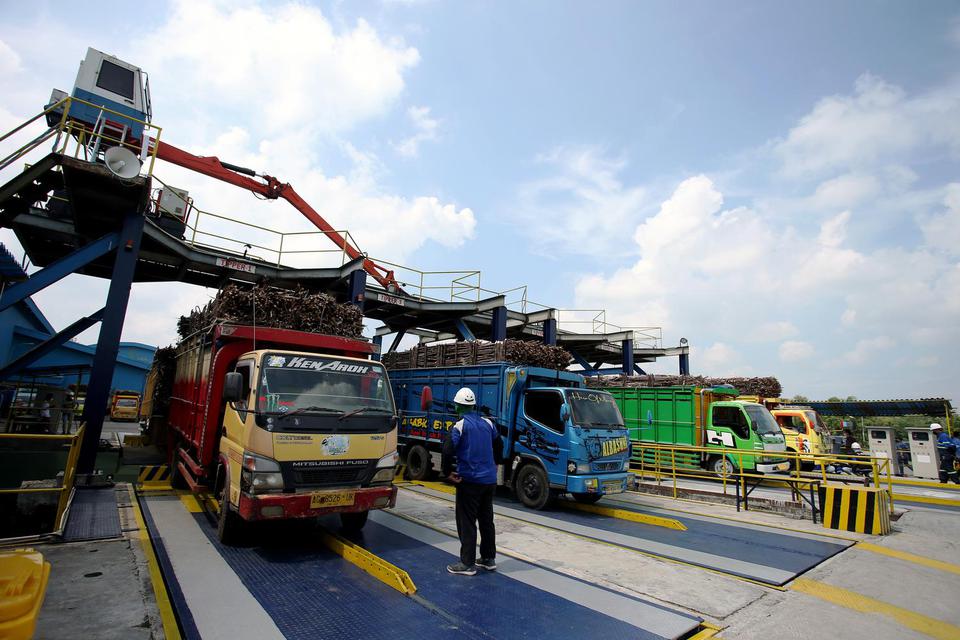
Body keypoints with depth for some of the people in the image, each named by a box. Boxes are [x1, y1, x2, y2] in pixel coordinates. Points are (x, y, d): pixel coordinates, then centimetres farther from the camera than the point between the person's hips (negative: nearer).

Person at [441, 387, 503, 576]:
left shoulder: (459, 426, -12)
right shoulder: (488, 423, 7)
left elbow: (448, 450, -23)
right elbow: (499, 445, 20)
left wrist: (447, 472, -10)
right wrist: (495, 463, 34)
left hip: (469, 481, -6)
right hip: (489, 480, 6)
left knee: (467, 523, 4)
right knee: (487, 520, 16)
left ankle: (467, 564, 9)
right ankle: (489, 559, 26)